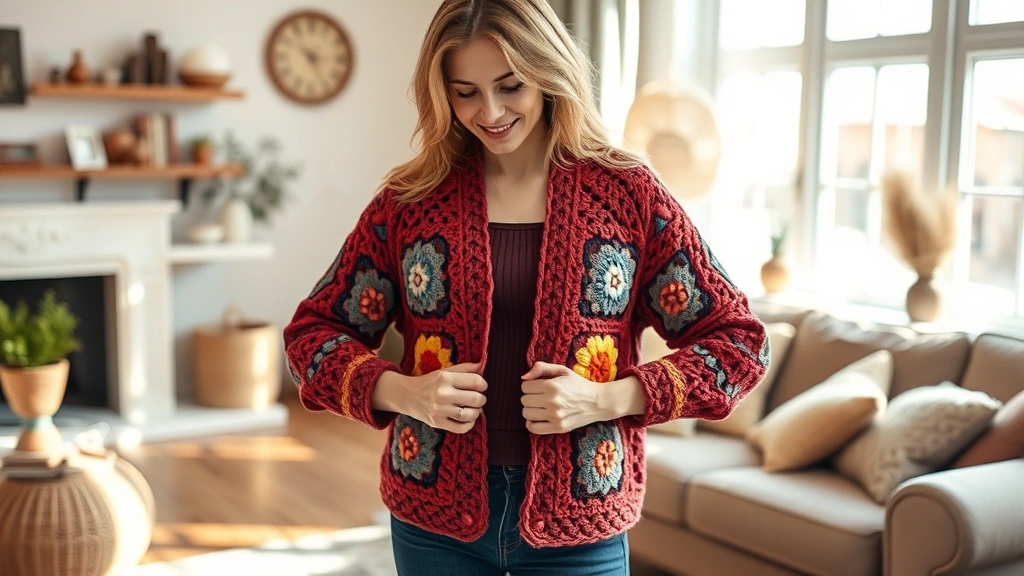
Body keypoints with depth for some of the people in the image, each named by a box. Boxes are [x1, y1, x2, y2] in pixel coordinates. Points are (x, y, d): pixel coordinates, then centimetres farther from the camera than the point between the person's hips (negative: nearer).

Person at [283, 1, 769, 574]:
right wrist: (401, 392, -15)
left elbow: (738, 340, -3)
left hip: (578, 525, -1)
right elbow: (313, 331, 4)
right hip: (436, 517, 1)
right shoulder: (410, 198, -2)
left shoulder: (629, 192, -5)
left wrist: (607, 399, -16)